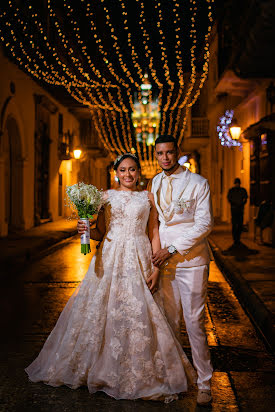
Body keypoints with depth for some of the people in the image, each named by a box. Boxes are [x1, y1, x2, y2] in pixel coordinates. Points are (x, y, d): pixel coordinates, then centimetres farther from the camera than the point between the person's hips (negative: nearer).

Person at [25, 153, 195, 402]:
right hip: (109, 259, 1)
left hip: (139, 260, -1)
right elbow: (100, 232, 12)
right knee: (101, 310, 1)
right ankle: (100, 367, 21)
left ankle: (139, 375, 13)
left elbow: (154, 234, 4)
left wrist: (156, 269, -4)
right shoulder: (106, 196, 10)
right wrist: (85, 230, -10)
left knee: (138, 314, -4)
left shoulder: (148, 198, 7)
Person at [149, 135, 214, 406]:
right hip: (163, 260, 5)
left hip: (191, 260, -4)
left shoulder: (198, 183, -5)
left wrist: (172, 249, -14)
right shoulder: (154, 183, 11)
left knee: (194, 323, -3)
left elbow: (204, 224, -11)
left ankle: (204, 383, 10)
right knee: (170, 321, 11)